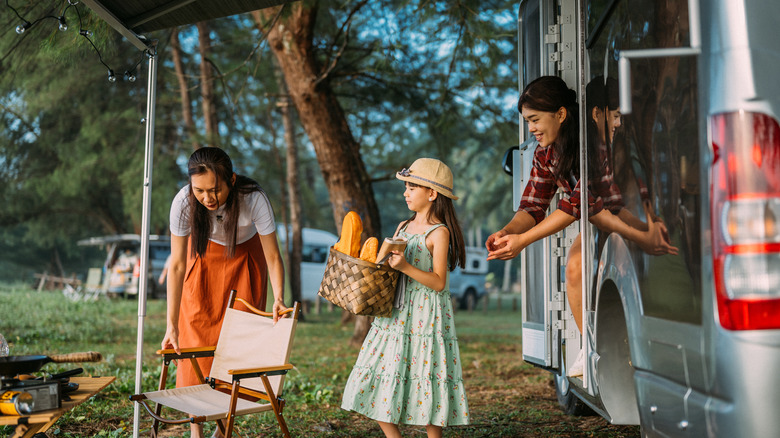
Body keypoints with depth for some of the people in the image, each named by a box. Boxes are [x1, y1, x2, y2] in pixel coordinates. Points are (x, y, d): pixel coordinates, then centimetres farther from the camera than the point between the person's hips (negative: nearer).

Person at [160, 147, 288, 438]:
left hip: (244, 260, 0)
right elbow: (176, 266, -26)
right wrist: (171, 326, -27)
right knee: (196, 343, -3)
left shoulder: (253, 199, -36)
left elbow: (272, 256, -27)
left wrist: (278, 298, -43)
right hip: (204, 259, 1)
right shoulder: (183, 203, -32)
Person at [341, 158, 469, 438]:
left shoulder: (439, 233, -9)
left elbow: (438, 282, -15)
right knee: (380, 385, 6)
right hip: (395, 314, 7)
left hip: (426, 318, -7)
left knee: (426, 386, -2)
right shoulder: (403, 227, 13)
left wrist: (405, 267, -23)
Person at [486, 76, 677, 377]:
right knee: (574, 265, -20)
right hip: (600, 220, 5)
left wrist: (523, 240, -36)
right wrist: (507, 232, -29)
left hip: (639, 210, -5)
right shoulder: (545, 154, -6)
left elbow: (578, 202, -33)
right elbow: (532, 207, -7)